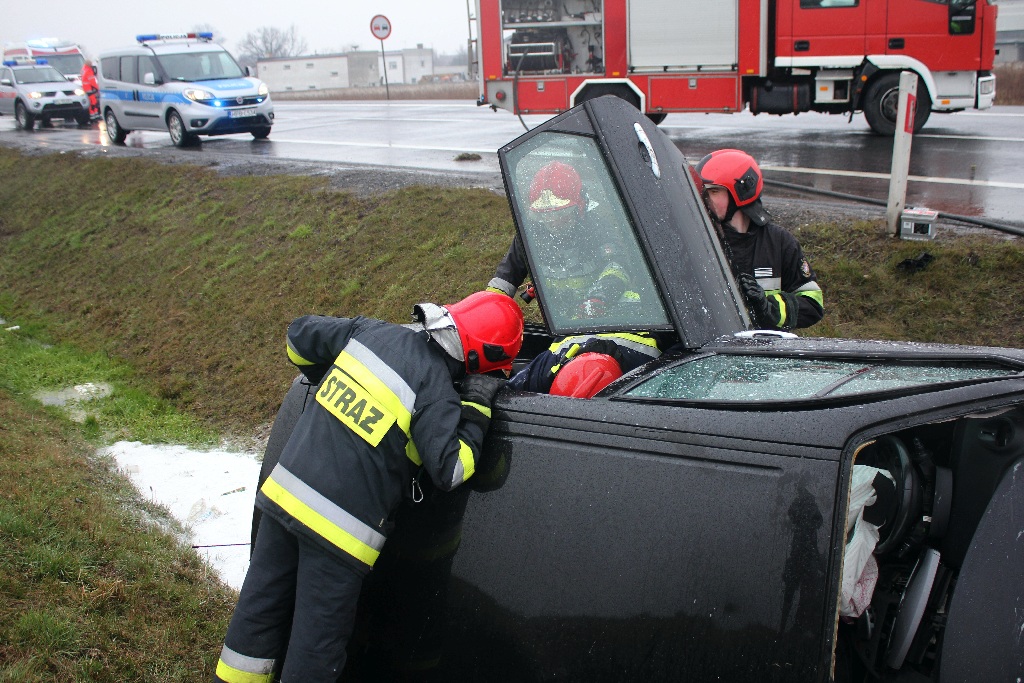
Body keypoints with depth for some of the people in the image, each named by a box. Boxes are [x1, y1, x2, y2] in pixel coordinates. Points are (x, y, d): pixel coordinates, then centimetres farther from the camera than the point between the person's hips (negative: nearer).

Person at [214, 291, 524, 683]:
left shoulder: (371, 332, 2)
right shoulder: (435, 391, -17)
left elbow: (299, 335, 15)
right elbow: (450, 471, -15)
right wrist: (477, 405, -7)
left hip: (283, 493, 7)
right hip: (339, 527, -7)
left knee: (260, 609, 21)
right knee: (316, 644, 10)